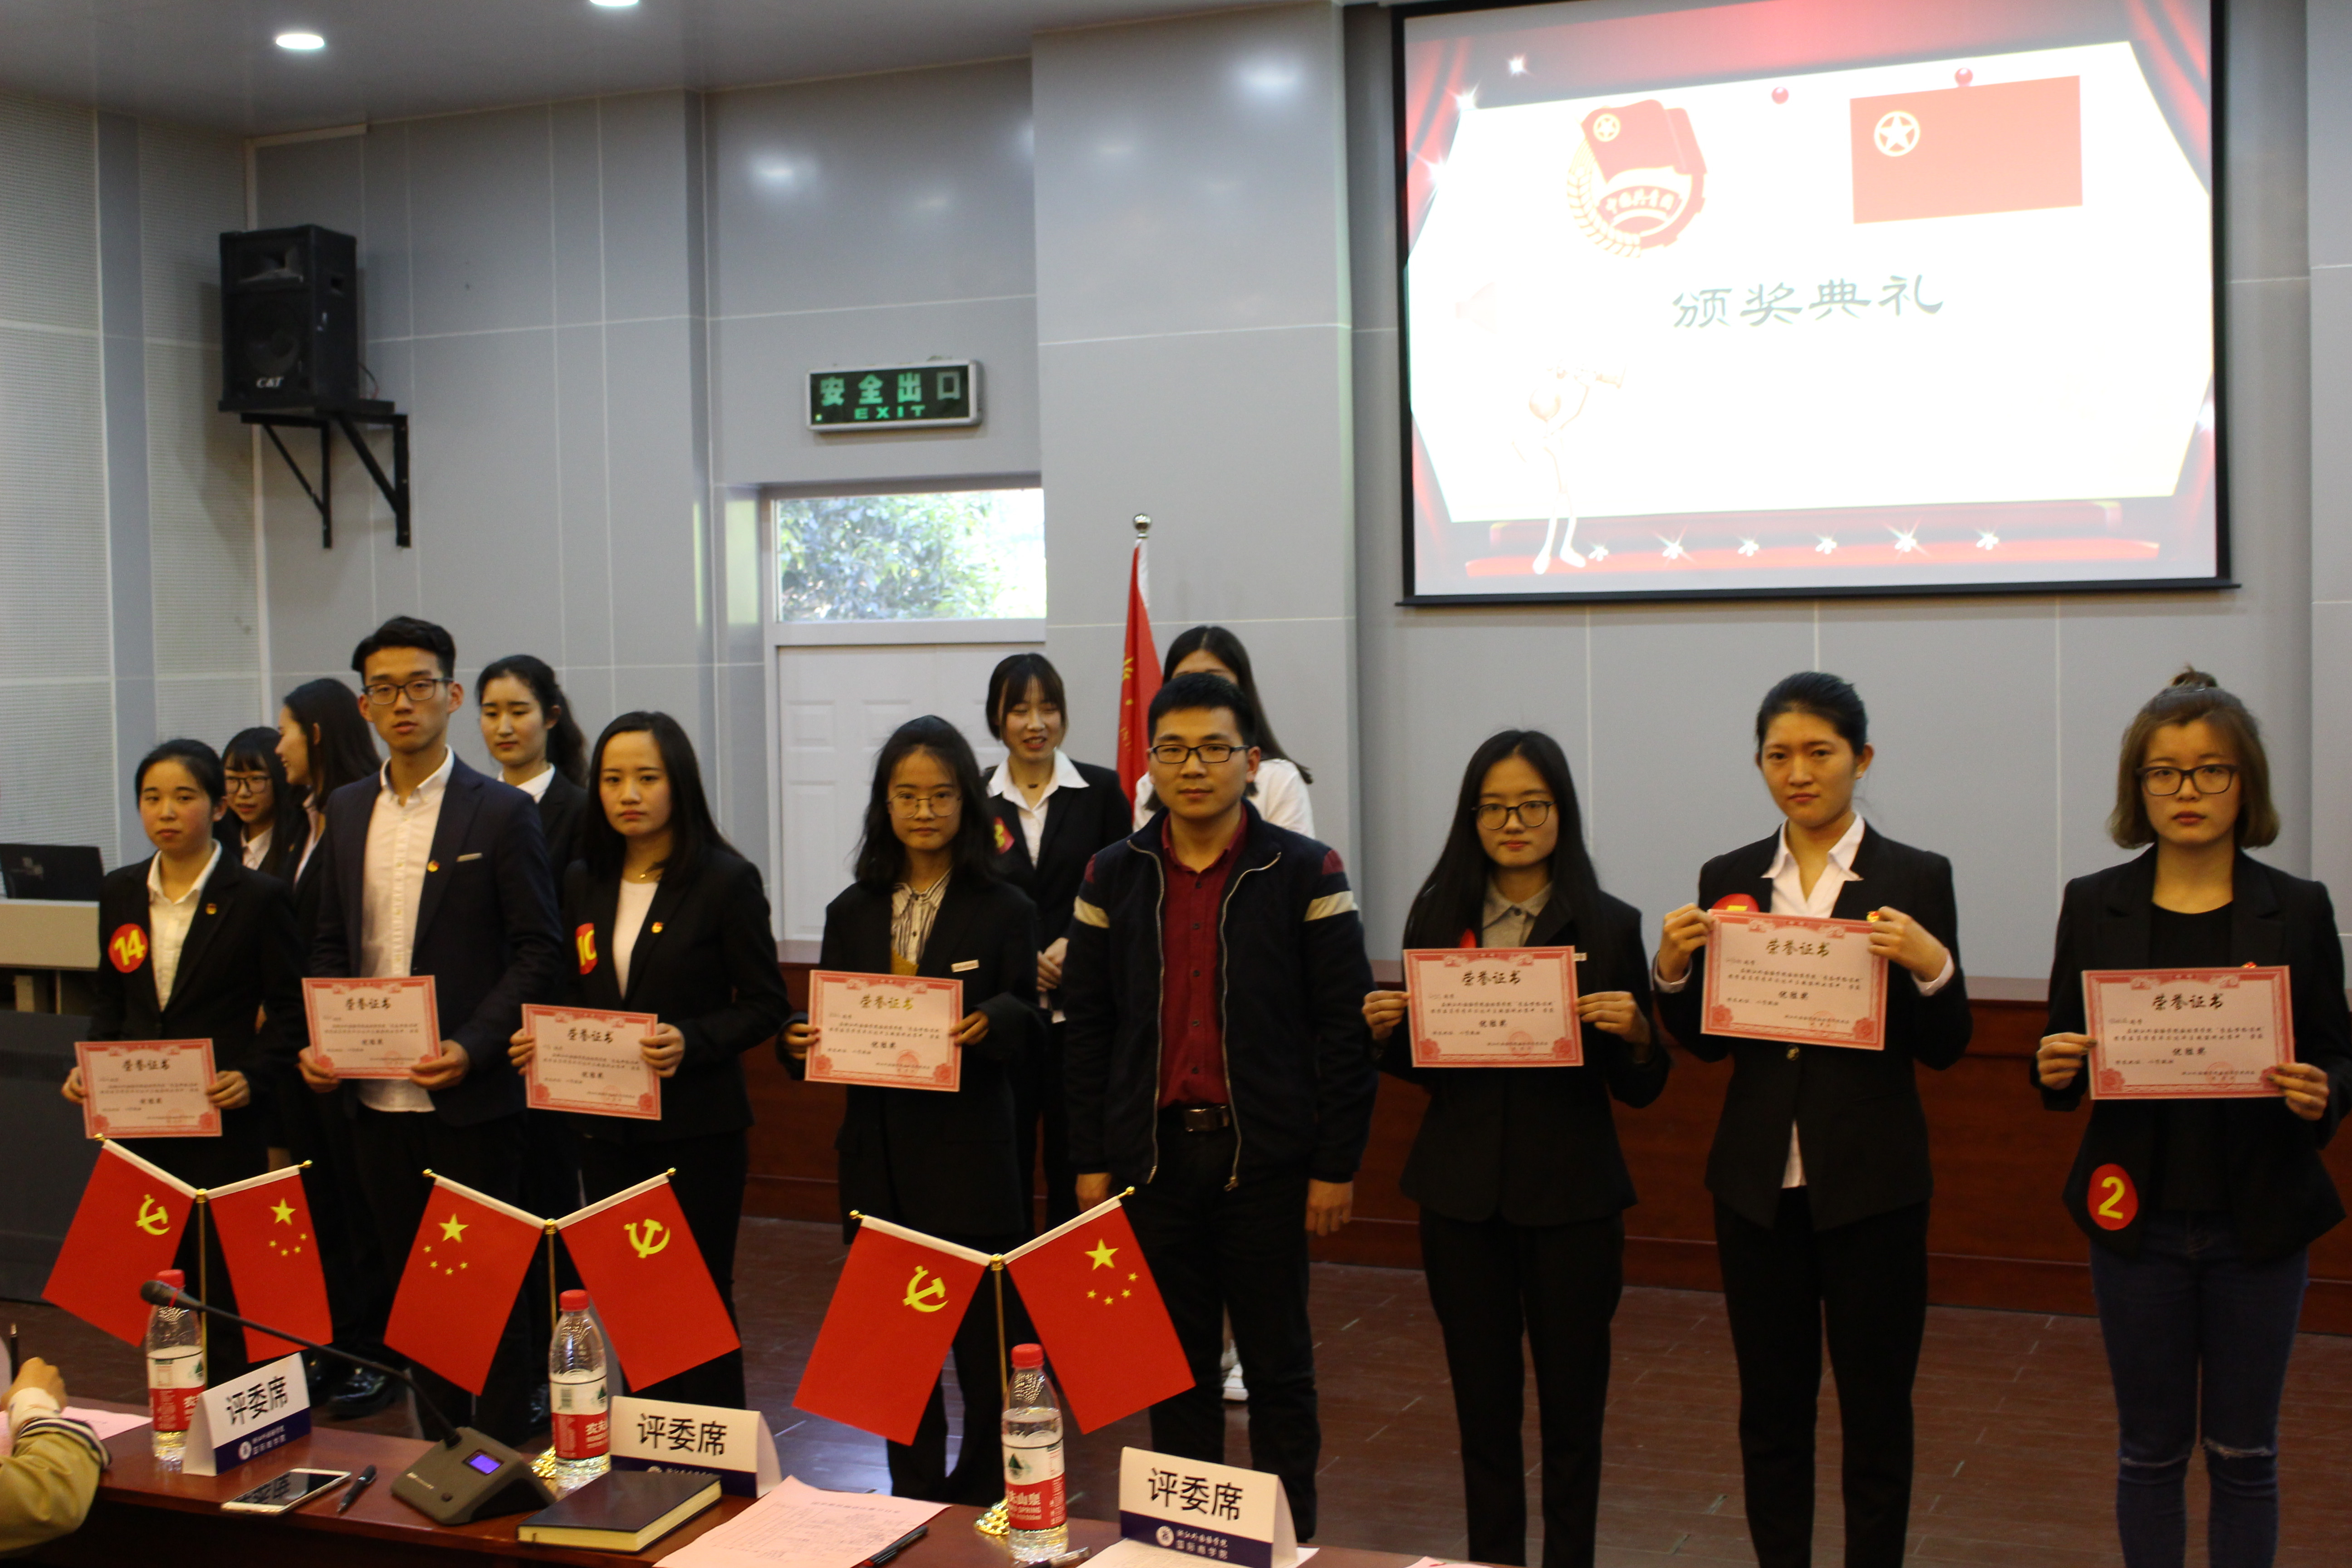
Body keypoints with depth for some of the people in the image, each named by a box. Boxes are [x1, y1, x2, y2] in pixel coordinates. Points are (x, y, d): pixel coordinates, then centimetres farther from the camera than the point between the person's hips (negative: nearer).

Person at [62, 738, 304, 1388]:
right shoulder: (120, 892, 10)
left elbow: (290, 1010, -4)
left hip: (224, 1121, -4)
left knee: (226, 1279, -1)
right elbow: (111, 999, 17)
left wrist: (253, 1076, -17)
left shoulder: (258, 897, -5)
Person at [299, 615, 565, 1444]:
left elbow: (539, 950, -8)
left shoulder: (502, 812, -5)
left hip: (470, 1097, -5)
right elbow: (330, 942, 16)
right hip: (376, 1097, 5)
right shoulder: (348, 810, 11)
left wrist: (471, 1048, -18)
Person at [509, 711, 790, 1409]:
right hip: (607, 1127, 5)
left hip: (698, 1127, -5)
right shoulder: (583, 883, 9)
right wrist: (546, 1039, -3)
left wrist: (691, 1042, -23)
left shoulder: (726, 881, -8)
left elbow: (765, 1005, -8)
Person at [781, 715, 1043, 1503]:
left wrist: (989, 1021, -25)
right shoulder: (852, 913, 10)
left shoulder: (1004, 910, 0)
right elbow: (828, 1022, 10)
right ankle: (914, 1501, 25)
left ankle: (984, 1503, 14)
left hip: (971, 1153, -3)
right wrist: (800, 1040, -11)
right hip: (877, 1150, 4)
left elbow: (1029, 1028, -4)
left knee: (986, 1332, -1)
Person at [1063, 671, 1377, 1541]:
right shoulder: (1113, 876, 5)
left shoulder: (1306, 872, -4)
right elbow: (1087, 1029, 7)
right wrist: (1090, 1160, 3)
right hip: (1154, 1151, 3)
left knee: (1278, 1364, 8)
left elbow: (1344, 1028, -5)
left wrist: (1337, 1165, -8)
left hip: (1265, 1156, -2)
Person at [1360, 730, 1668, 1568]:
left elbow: (1641, 1089, 0)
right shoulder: (1436, 917, 3)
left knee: (1572, 1408, 6)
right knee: (1483, 1406, 10)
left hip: (1572, 1195, -2)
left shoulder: (1609, 925, -3)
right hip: (1461, 1193, 2)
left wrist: (1634, 1032, -20)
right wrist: (1385, 1030, -9)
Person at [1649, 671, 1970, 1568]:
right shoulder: (1728, 880, 5)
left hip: (1870, 1182, -3)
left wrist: (1931, 966, -21)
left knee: (1875, 1408, 7)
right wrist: (1674, 973, -10)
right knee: (1771, 1403, 12)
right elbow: (1706, 1043, 9)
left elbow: (1942, 1050, -3)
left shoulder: (1915, 880, -4)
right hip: (1758, 1180, 3)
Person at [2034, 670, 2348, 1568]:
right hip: (2136, 1219, 0)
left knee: (2243, 1452, 10)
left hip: (2257, 1222, 0)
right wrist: (2054, 1069, -18)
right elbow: (2065, 1070, 5)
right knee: (2151, 1448, 10)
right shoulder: (2094, 905, 0)